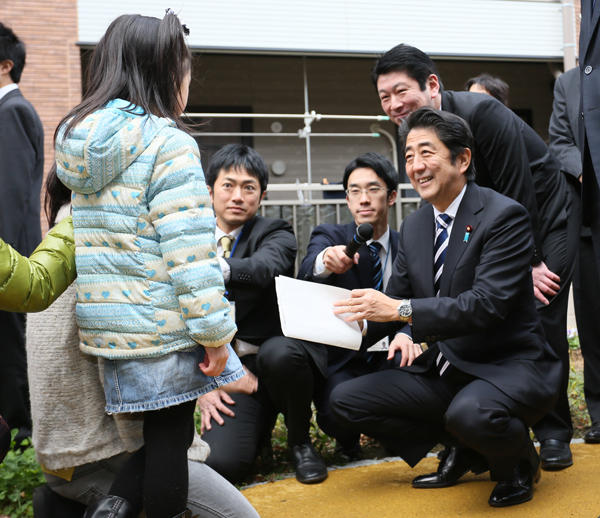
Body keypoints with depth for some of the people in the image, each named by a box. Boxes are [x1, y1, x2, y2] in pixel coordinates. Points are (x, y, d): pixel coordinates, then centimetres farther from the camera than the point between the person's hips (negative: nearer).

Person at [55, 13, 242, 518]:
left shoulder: (81, 138, 9)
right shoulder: (169, 142, -15)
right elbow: (190, 248, -19)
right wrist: (214, 332, -14)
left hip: (106, 319, 7)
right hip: (162, 324, -7)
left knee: (159, 427, 20)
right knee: (170, 436, 7)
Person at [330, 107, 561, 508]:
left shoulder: (504, 216, -15)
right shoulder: (414, 227, 8)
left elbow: (487, 303, -26)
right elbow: (396, 302, 10)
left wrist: (401, 310, -31)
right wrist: (356, 321, -12)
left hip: (509, 367, -7)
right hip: (443, 370, 7)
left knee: (470, 412, -39)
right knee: (346, 399, -3)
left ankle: (518, 462, -1)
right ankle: (461, 448, 10)